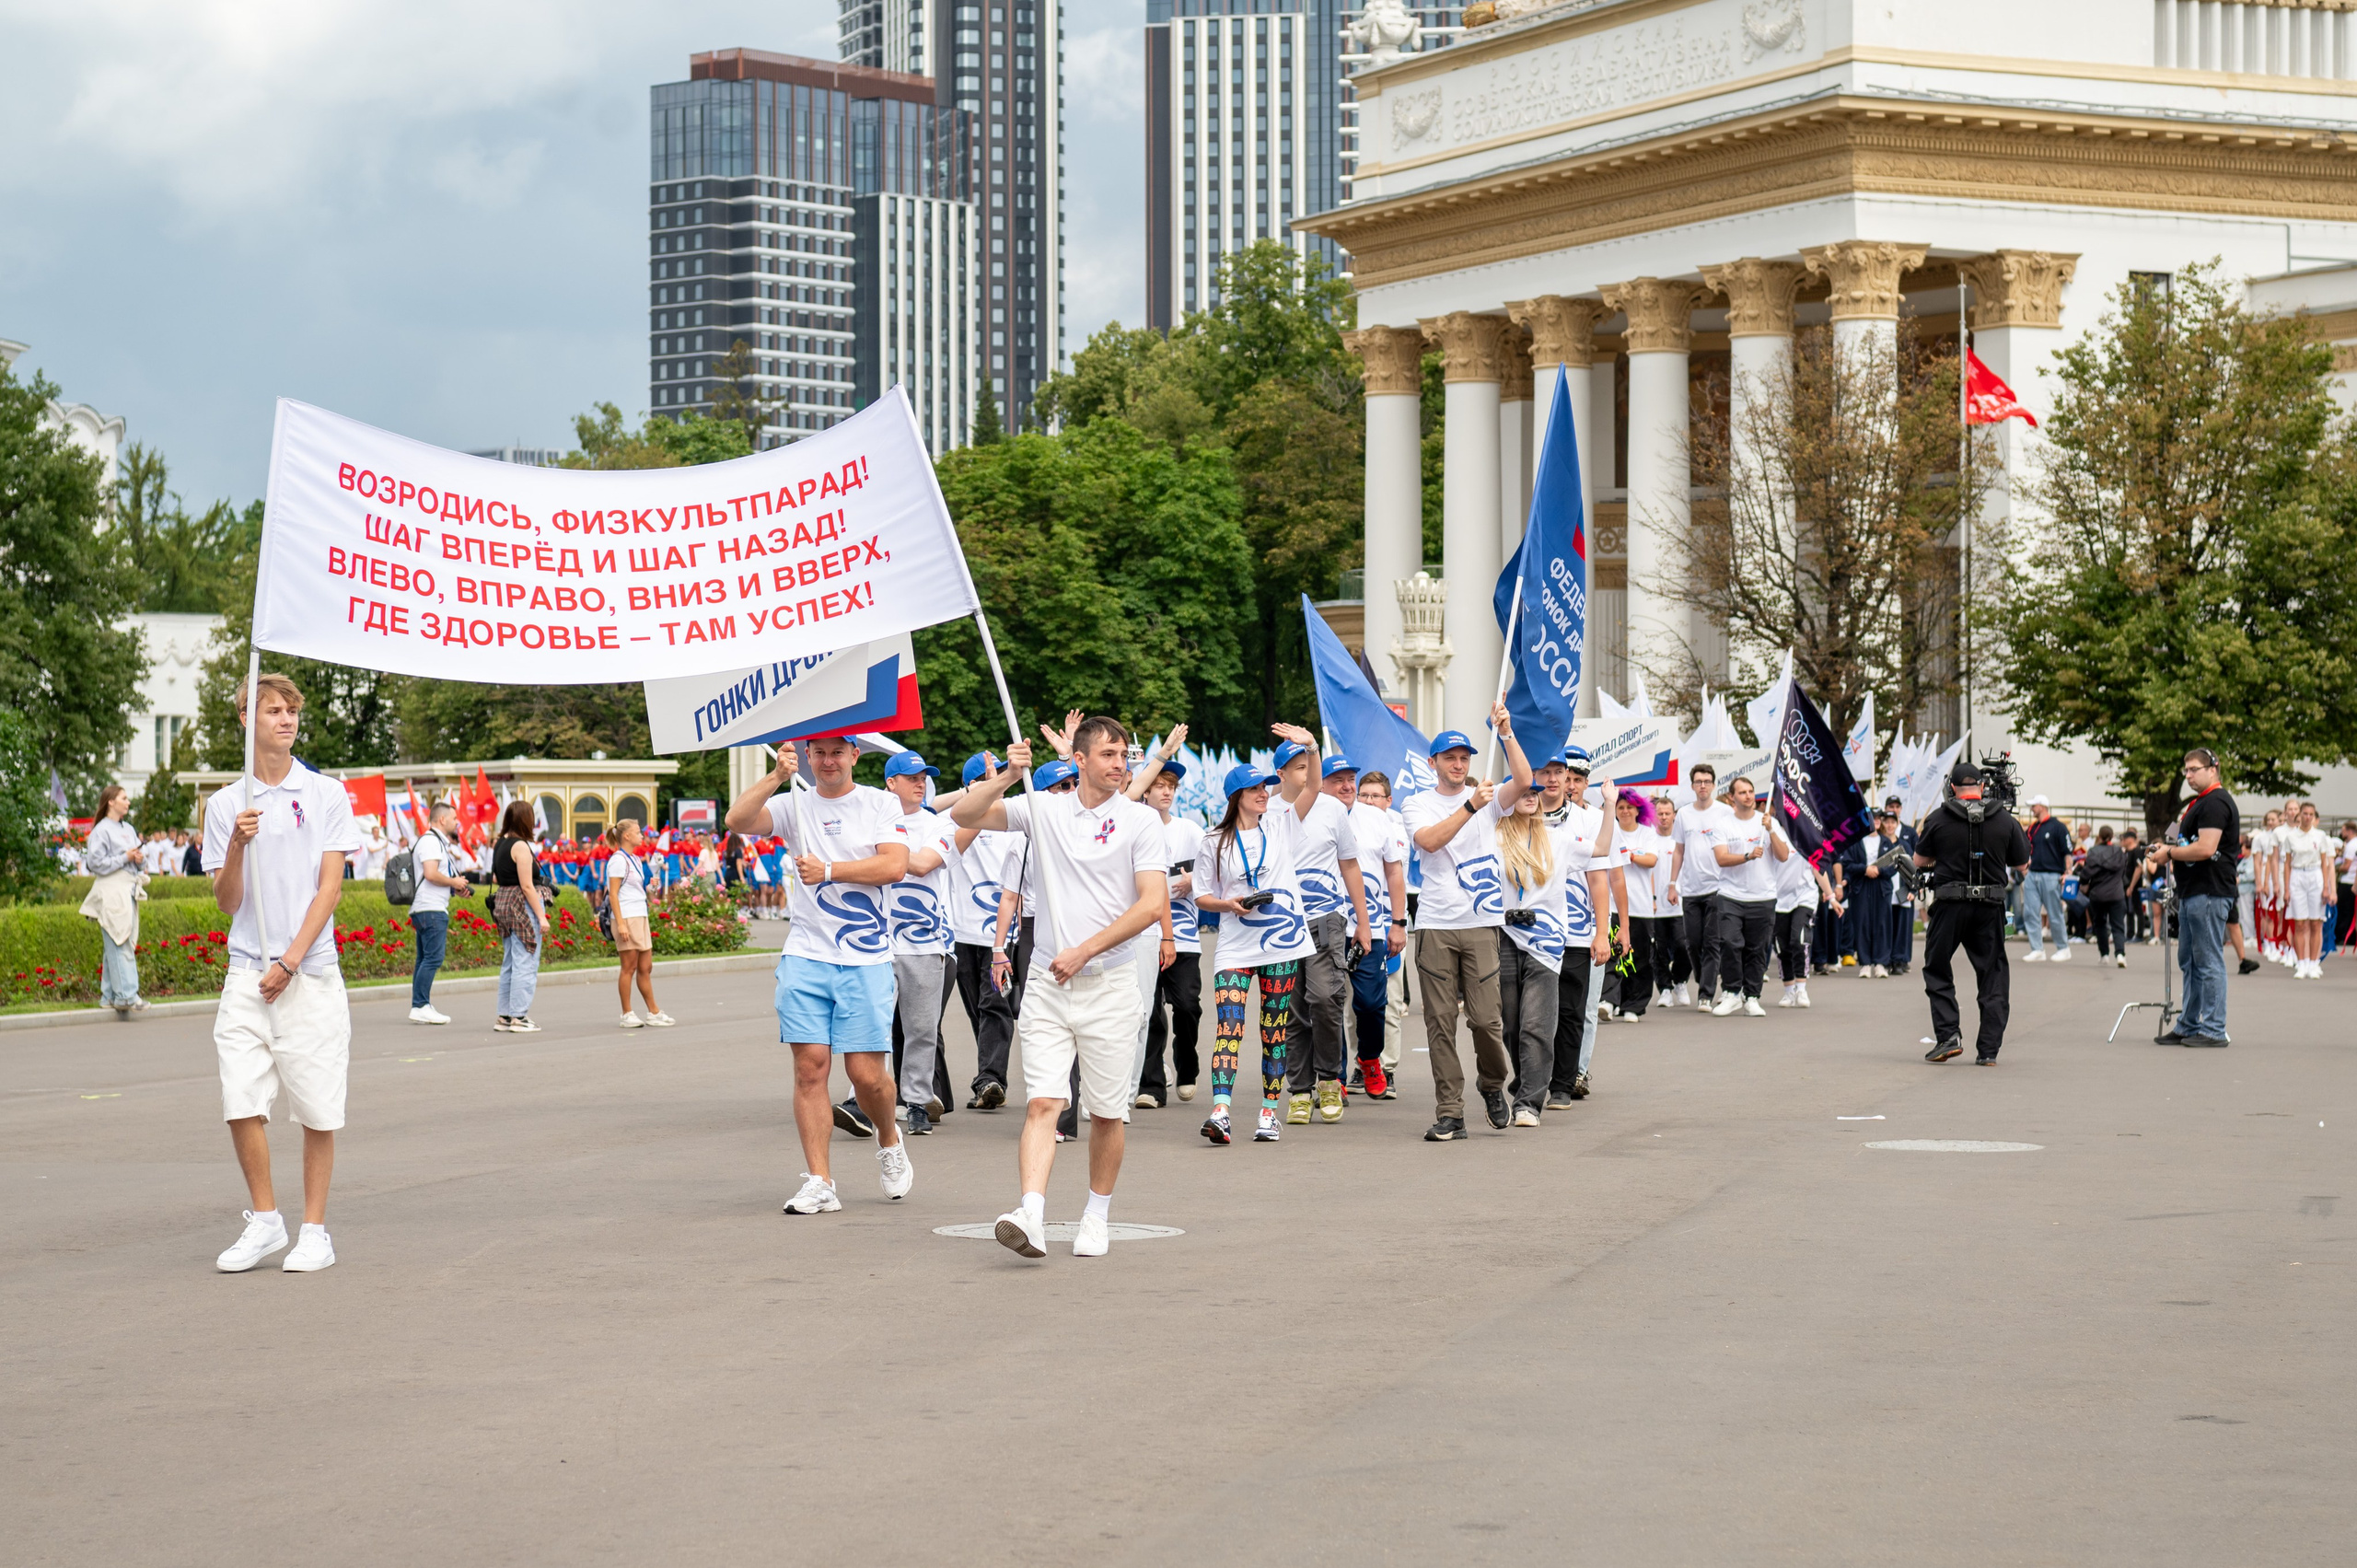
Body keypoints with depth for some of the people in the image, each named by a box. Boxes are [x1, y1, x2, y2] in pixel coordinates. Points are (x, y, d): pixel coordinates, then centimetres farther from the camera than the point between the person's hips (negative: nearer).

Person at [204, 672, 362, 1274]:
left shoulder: (326, 795, 4)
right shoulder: (226, 804, 9)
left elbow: (329, 887, -1)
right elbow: (228, 902, 6)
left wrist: (290, 961, -9)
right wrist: (236, 846, -13)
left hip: (310, 973, -2)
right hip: (246, 975, 2)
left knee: (317, 1110, -1)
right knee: (241, 1103, -5)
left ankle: (315, 1231, 9)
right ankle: (264, 1221, 11)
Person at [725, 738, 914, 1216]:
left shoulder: (880, 804, 5)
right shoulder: (795, 805, 9)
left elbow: (895, 866, -9)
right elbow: (738, 821, -8)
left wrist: (829, 870, -14)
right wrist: (777, 776, -18)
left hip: (866, 961, -1)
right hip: (806, 958, 2)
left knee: (866, 1073, -3)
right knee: (810, 1067, -4)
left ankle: (889, 1142, 28)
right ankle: (819, 1184, -1)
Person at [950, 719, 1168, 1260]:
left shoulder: (1142, 821, -1)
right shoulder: (1042, 810, 7)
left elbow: (1153, 904, -9)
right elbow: (964, 815, 5)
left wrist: (1084, 951, -12)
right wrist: (1007, 776, -12)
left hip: (1111, 984, -1)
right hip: (1048, 984, 1)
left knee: (1107, 1111, 5)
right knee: (1042, 1101, -11)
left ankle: (1098, 1215, 21)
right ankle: (1031, 1215, -22)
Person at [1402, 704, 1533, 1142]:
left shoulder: (1488, 798, 9)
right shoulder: (1419, 804, 6)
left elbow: (1524, 781, -10)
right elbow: (1429, 840, -14)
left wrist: (1506, 733, -15)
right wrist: (1470, 806, -20)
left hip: (1482, 924, 0)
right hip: (1435, 926, 0)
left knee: (1486, 1018, -6)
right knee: (1440, 1021, -1)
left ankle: (1493, 1083, 23)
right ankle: (1449, 1112, 4)